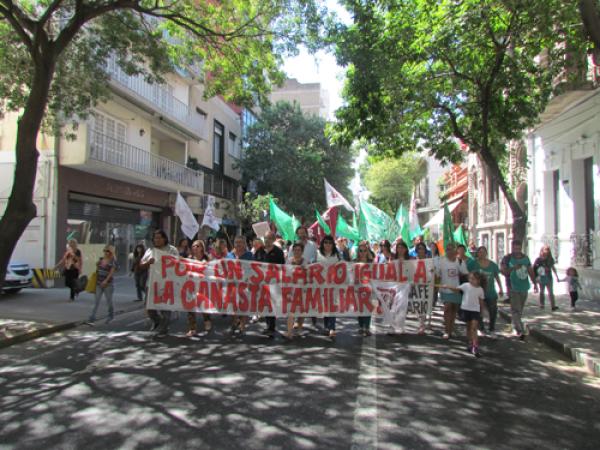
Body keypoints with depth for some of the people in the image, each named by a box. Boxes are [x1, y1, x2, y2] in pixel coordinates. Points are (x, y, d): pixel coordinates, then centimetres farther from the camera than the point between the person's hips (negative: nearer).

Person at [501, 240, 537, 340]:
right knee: (516, 309, -11)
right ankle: (520, 331, -14)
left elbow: (530, 271, 14)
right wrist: (513, 268, -27)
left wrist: (535, 283, 13)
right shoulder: (508, 258, -5)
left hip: (524, 287, 5)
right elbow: (503, 270, -13)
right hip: (513, 288, -5)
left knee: (520, 309, 15)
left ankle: (515, 326, 30)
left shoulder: (526, 257, 7)